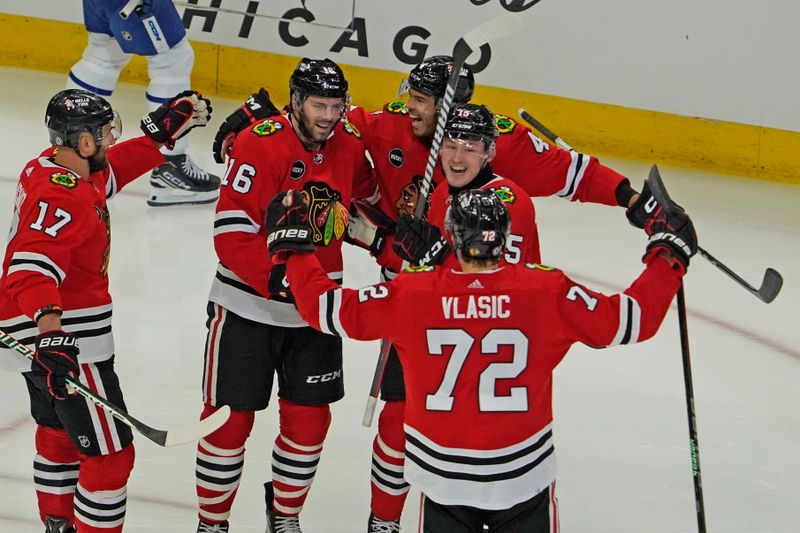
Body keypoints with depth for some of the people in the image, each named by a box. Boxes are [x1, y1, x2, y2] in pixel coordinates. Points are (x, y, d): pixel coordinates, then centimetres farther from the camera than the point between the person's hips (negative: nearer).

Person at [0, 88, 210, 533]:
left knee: (59, 430, 29)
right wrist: (49, 323, -53)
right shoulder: (62, 196, -26)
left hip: (49, 332, 12)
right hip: (65, 344, -12)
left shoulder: (49, 168, 5)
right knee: (111, 454, -7)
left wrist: (162, 133, 17)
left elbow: (112, 169, 23)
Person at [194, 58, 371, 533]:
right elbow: (232, 234, -22)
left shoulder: (350, 143, -1)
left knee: (310, 418, 9)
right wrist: (276, 279, -32)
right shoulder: (259, 145, -19)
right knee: (230, 418, 2)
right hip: (248, 304, -5)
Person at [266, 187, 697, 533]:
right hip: (523, 475, -1)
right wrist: (668, 253, 7)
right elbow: (634, 318, -8)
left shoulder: (410, 294, -11)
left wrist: (290, 243, 10)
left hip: (442, 475, 1)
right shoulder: (549, 292, -13)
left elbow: (324, 307, -4)